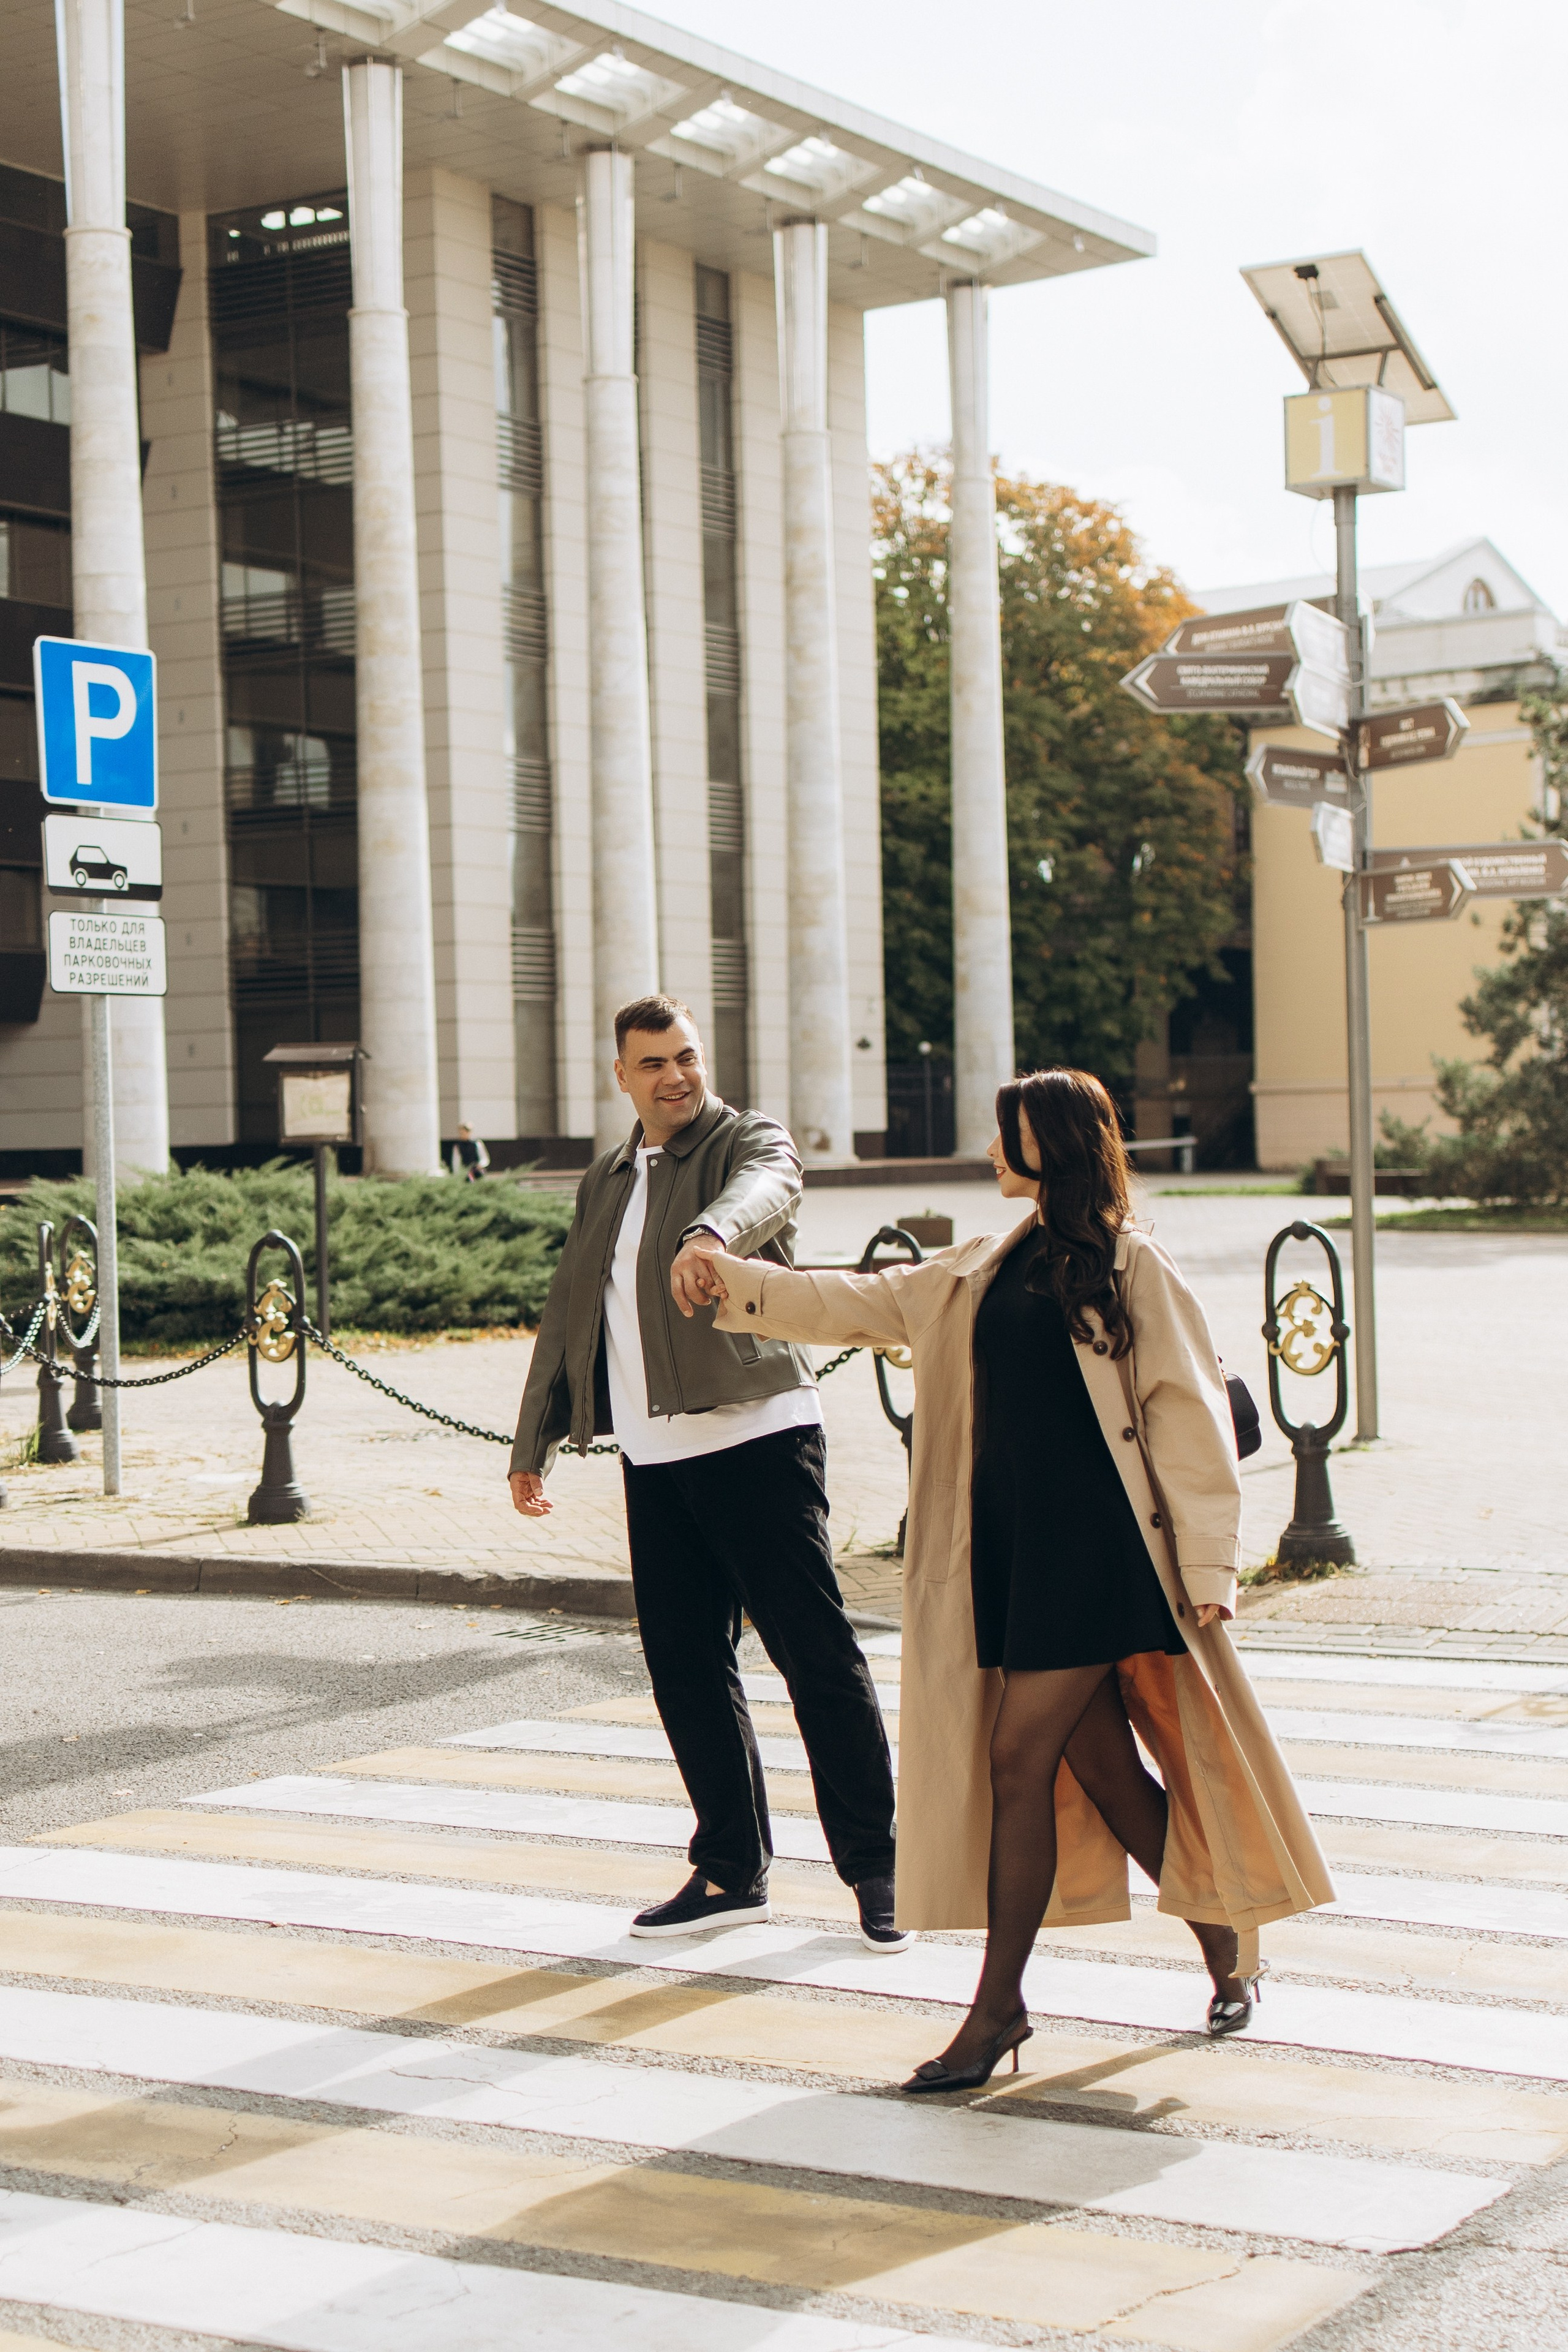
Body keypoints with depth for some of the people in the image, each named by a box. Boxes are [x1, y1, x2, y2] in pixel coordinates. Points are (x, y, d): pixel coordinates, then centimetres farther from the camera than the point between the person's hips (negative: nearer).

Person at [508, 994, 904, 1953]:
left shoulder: (752, 1139, 0)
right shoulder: (606, 1181, 20)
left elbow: (763, 1192, -26)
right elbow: (567, 1317, 27)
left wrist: (709, 1236, -48)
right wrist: (533, 1443, 26)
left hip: (758, 1437, -6)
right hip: (654, 1456, 6)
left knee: (818, 1655, -5)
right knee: (686, 1667, 8)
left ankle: (875, 1866, 3)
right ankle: (732, 1872, 19)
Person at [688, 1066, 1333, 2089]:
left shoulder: (1132, 1266, -5)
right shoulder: (990, 1269, 15)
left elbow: (1190, 1416, -7)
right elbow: (861, 1305, 19)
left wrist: (1207, 1564, -12)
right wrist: (734, 1278, 9)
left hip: (1094, 1545, -7)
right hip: (1007, 1543, 7)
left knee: (1020, 1759, -8)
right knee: (1098, 1769, 11)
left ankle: (1000, 2004, 0)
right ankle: (1226, 1944, 29)